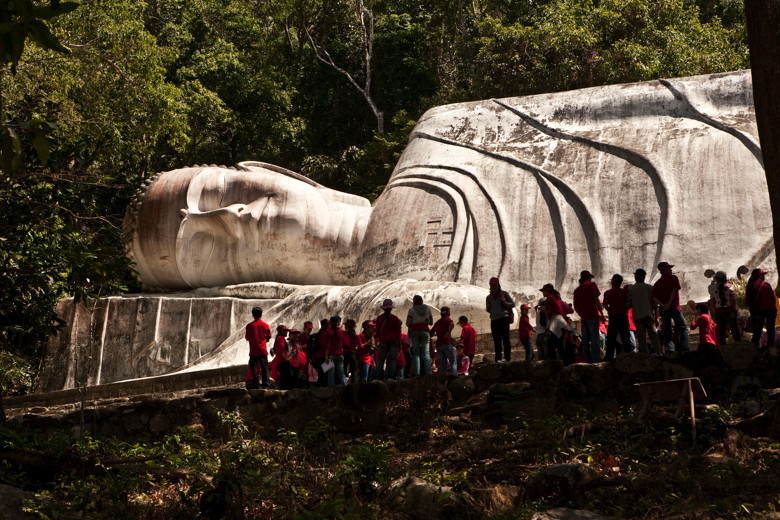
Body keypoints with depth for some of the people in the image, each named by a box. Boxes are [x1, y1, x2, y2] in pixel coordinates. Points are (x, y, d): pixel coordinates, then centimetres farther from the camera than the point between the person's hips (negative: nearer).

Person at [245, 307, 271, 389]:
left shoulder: (250, 326, -6)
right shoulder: (265, 325, -3)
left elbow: (247, 338, 3)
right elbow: (268, 337, 7)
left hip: (253, 351, -1)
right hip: (263, 350, 1)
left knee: (254, 368, 5)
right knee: (264, 368, 7)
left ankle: (256, 386, 1)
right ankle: (265, 385, 2)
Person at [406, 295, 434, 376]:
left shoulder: (411, 310, 2)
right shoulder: (427, 308, 10)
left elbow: (408, 323, -3)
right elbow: (431, 322, 12)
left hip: (415, 331, -1)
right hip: (425, 331, 1)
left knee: (416, 353, -1)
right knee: (426, 352, -1)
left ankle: (417, 373, -11)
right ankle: (428, 373, -13)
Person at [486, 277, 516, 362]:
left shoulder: (504, 294, 6)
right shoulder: (489, 297, 17)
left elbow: (513, 304, 4)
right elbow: (488, 310, 24)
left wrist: (504, 302, -10)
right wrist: (488, 308, 2)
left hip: (503, 318, -4)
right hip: (494, 320, 4)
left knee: (505, 338, -9)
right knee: (496, 340, 2)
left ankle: (507, 357, -10)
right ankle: (498, 358, 3)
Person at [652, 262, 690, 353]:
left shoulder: (657, 283, 16)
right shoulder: (673, 278, 4)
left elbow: (654, 297, 2)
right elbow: (675, 290, -11)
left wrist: (663, 305, -9)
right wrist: (669, 303, -14)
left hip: (663, 309, 4)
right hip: (674, 307, -4)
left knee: (667, 331, 5)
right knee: (683, 328, -1)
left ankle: (670, 350, -6)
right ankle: (684, 349, -14)